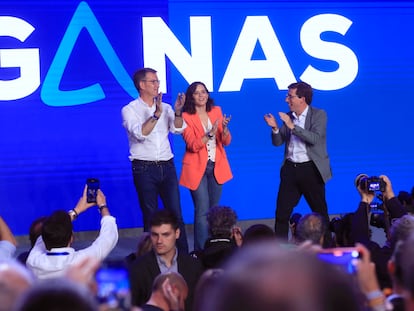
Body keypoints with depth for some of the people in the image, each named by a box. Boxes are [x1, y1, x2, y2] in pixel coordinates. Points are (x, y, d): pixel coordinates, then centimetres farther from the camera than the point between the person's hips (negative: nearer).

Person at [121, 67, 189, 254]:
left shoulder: (165, 108, 11)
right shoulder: (130, 110, -1)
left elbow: (178, 129, -2)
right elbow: (140, 133, -17)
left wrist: (177, 112, -20)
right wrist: (156, 114, -26)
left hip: (167, 166, 3)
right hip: (144, 168, -3)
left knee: (176, 214, 1)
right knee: (150, 216, 2)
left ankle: (183, 254, 5)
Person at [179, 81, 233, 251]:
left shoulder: (216, 111, 6)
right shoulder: (186, 116, -7)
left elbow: (226, 141, 3)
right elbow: (192, 145, -15)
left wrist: (224, 128, -18)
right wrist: (209, 134, -30)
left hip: (216, 167, 5)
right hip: (197, 168, -5)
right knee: (202, 211, -11)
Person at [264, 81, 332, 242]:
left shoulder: (319, 114, -5)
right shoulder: (288, 116, 8)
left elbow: (315, 139, -20)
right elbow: (278, 142, 9)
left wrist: (292, 126, -22)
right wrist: (275, 128, -10)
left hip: (310, 169, -5)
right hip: (290, 168, 5)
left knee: (320, 211, 5)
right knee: (281, 212, 4)